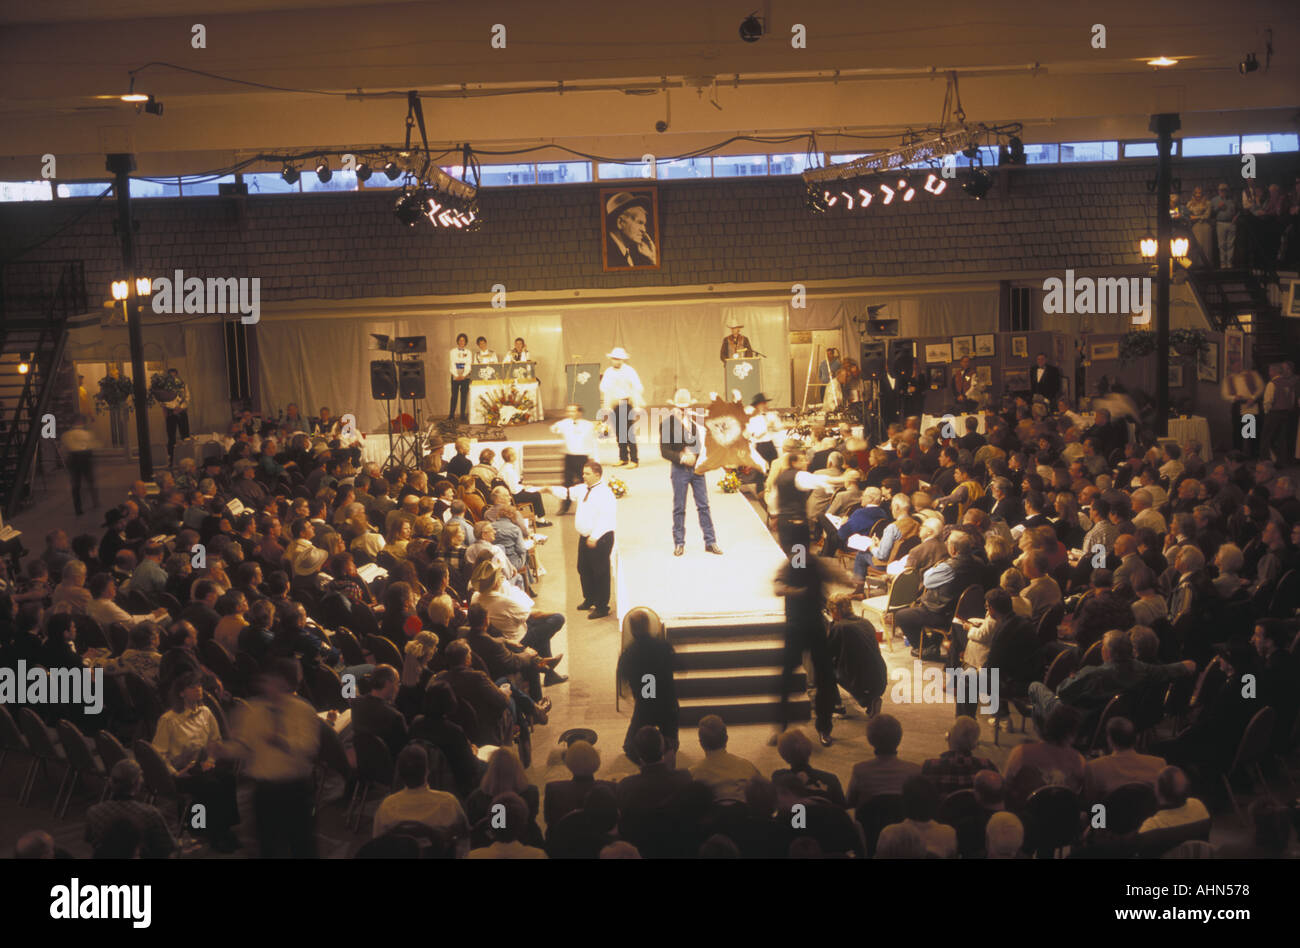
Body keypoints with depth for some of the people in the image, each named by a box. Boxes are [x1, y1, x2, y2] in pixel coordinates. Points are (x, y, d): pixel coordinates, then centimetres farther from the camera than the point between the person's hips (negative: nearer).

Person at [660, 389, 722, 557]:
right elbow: (664, 450, -7)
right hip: (679, 469, -2)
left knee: (704, 505, 4)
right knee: (679, 508, 4)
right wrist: (682, 458, -19)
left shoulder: (696, 420, 6)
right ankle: (679, 543, 14)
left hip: (697, 467, 2)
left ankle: (710, 541, 10)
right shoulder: (667, 424, -3)